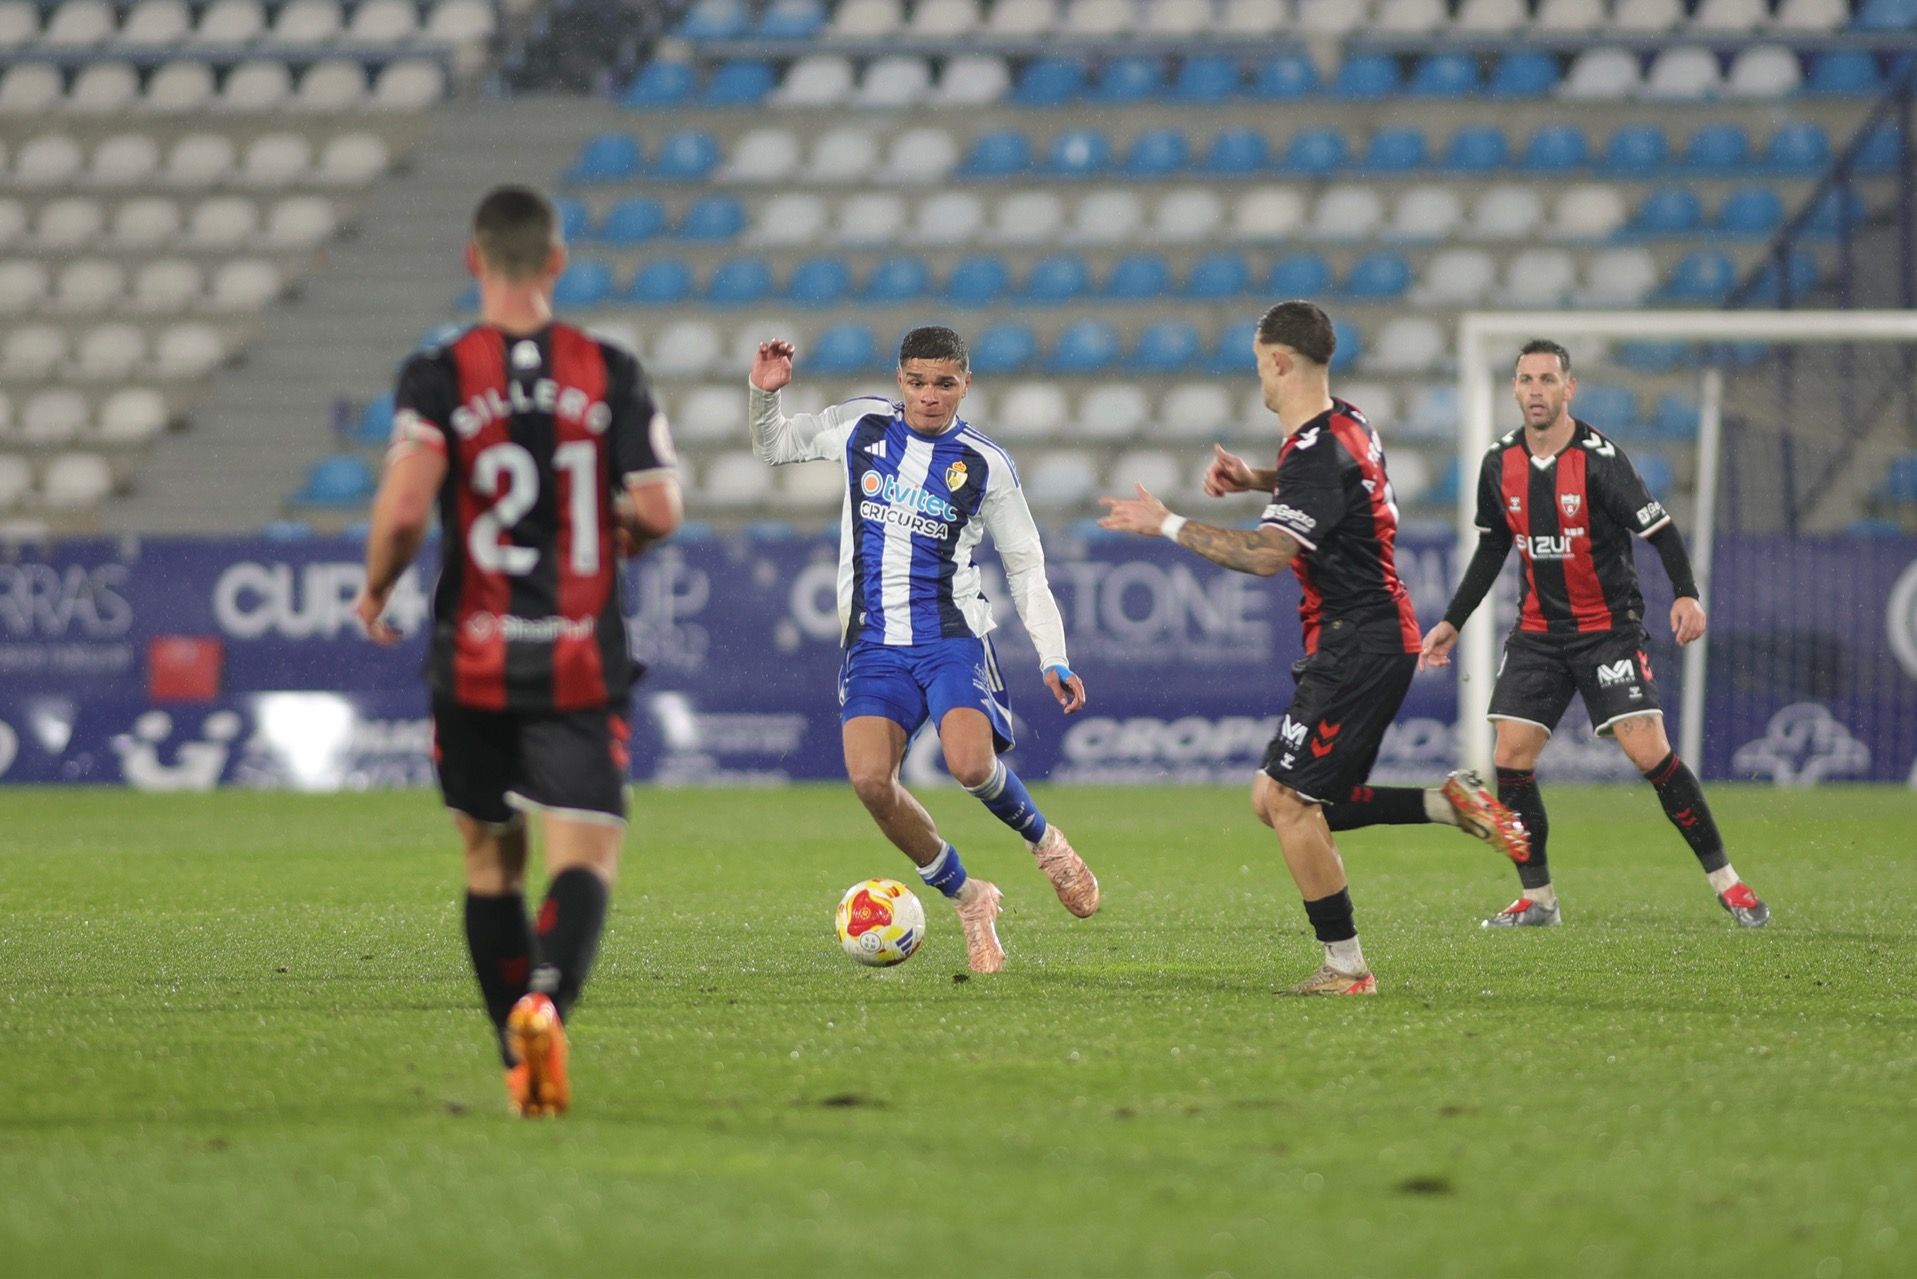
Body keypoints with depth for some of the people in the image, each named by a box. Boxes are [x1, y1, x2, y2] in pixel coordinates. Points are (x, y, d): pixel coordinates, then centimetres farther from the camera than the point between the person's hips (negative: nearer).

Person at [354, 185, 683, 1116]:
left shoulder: (439, 376, -5)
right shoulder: (610, 373, 0)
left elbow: (404, 507, -17)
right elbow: (658, 512, -4)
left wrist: (375, 589, 2)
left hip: (473, 663, 1)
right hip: (582, 663, 0)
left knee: (491, 859, 15)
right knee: (585, 856, -4)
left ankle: (521, 1070, 17)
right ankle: (548, 998, -33)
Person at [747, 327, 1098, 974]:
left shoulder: (986, 464, 3)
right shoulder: (860, 426, 8)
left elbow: (1026, 568, 9)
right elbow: (772, 447, 23)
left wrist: (1053, 661, -1)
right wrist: (765, 393, 2)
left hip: (952, 639, -2)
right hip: (874, 645, 2)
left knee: (971, 766, -28)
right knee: (870, 779, -21)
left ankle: (1044, 840, 7)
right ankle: (968, 901, 1)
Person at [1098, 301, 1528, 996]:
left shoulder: (1316, 454, -20)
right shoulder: (1349, 425, 11)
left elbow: (1268, 553, -32)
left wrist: (1168, 525, -24)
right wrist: (1256, 479, 17)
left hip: (1356, 645, -10)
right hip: (1379, 635, 10)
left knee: (1289, 801, -8)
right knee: (1277, 801, 11)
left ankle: (1347, 966, -4)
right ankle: (1450, 803, 10)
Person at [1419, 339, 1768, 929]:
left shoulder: (1598, 458, -15)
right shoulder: (1500, 464, 2)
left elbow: (1658, 526, -15)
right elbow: (1491, 549, 15)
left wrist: (1687, 594, -30)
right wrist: (1452, 623, 15)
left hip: (1609, 626, -5)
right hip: (1538, 630, 5)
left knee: (1649, 752, -14)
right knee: (1511, 755, -5)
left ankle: (1724, 880, -3)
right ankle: (1536, 898, 8)